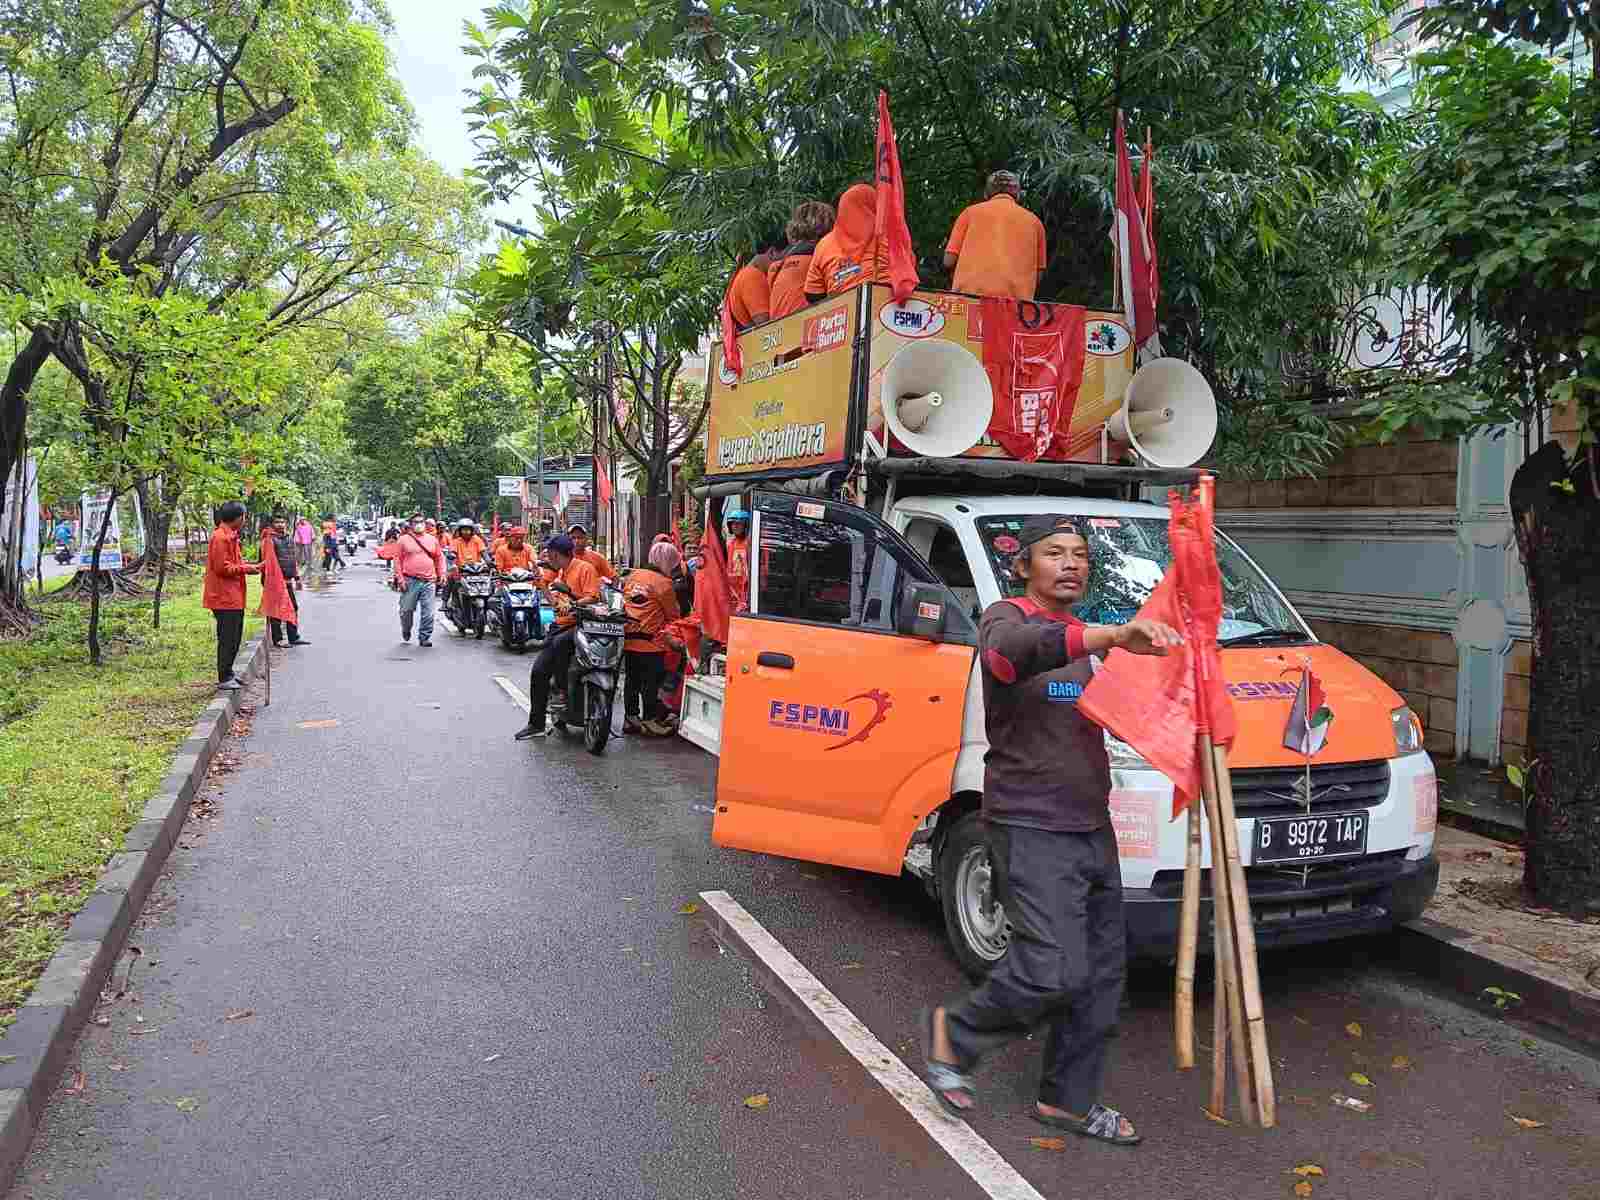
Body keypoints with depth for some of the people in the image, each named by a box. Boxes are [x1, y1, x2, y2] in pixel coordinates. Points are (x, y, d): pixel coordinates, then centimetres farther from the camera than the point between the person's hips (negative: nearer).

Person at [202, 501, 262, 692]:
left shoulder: (230, 536, 16)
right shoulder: (220, 537, -16)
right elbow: (222, 567, -20)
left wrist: (248, 565, 10)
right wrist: (246, 569, -13)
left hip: (233, 596, 10)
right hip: (225, 596, -10)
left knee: (233, 638, 17)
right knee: (228, 639, -5)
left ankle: (227, 674, 26)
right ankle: (224, 679, 1)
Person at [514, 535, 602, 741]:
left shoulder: (584, 568, -6)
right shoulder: (560, 572, 21)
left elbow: (593, 598, -18)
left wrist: (574, 604, -31)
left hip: (580, 625, -8)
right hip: (561, 626, 8)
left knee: (559, 643, -39)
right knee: (538, 671, -2)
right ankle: (536, 724, 4)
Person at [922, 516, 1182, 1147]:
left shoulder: (1084, 636, 18)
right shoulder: (1007, 617, -10)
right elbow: (1008, 651, -36)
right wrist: (1112, 636, -49)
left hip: (1091, 829, 9)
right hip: (1031, 829, -9)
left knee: (1102, 972, 13)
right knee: (1054, 972, -13)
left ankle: (1068, 1099, 28)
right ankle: (953, 1034, 11)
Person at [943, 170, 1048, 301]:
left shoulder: (971, 212, 13)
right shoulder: (1033, 221, 15)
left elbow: (949, 260, 10)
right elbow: (1038, 272, 18)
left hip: (970, 292, -1)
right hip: (1016, 298, 1)